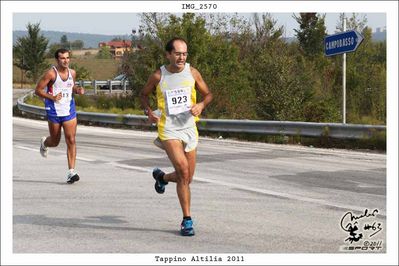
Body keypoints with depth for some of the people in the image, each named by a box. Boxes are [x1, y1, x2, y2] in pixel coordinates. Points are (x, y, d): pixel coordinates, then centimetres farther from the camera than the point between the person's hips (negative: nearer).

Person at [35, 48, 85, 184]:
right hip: (54, 112, -3)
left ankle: (71, 171, -8)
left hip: (69, 111, 3)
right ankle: (44, 143, 50)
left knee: (71, 140, -8)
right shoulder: (51, 73, -12)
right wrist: (52, 97, -24)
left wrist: (78, 90, -1)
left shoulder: (72, 73, 3)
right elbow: (38, 90, -10)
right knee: (55, 141, 12)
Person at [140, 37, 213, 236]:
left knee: (186, 178, 9)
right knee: (183, 172, -22)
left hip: (189, 129, 4)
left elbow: (208, 94, 11)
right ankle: (187, 220, -13)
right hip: (169, 130, -4)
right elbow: (144, 95, 12)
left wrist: (201, 105, -11)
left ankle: (162, 177, 43)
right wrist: (148, 111, -7)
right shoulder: (158, 76, -4)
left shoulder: (192, 72, 1)